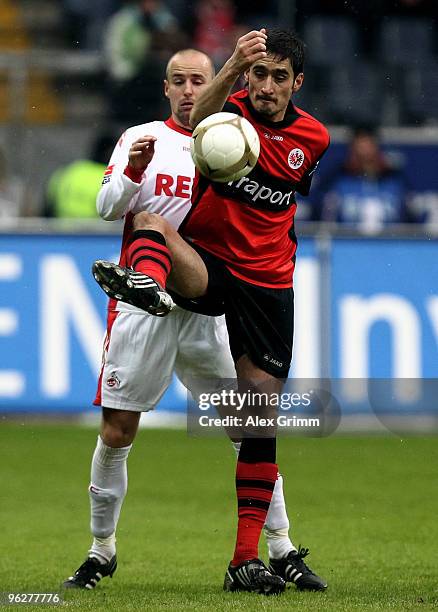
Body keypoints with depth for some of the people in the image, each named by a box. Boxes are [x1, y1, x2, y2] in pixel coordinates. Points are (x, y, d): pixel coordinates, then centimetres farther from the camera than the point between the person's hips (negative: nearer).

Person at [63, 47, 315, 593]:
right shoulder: (140, 139, 6)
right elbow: (108, 208, -4)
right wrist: (131, 173, -24)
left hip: (208, 311, 1)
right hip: (142, 304, -1)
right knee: (116, 433, -2)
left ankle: (282, 551, 2)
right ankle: (101, 551, 12)